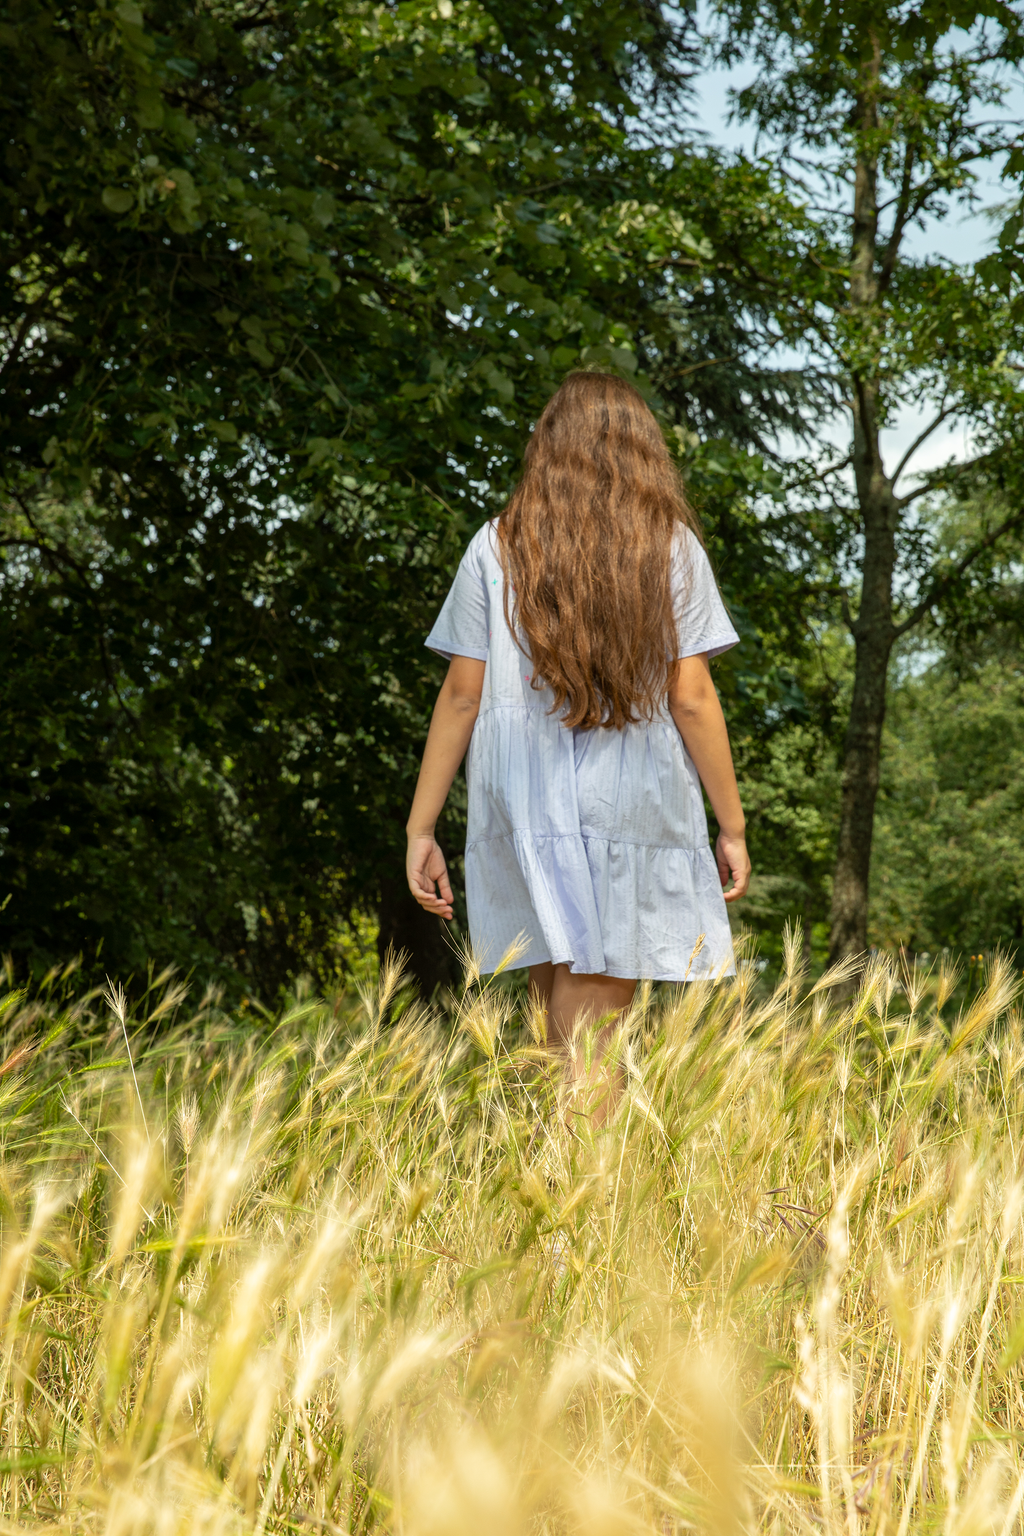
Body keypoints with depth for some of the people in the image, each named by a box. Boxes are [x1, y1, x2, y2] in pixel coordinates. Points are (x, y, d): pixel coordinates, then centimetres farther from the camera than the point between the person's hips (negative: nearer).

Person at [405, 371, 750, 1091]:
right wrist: (732, 825, 5)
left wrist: (421, 827, 6)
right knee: (592, 1038, 0)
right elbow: (693, 698, -1)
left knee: (567, 1028, 8)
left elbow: (461, 693, 2)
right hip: (638, 808, -1)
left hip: (522, 808, 1)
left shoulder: (497, 546, 6)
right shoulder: (672, 546, 4)